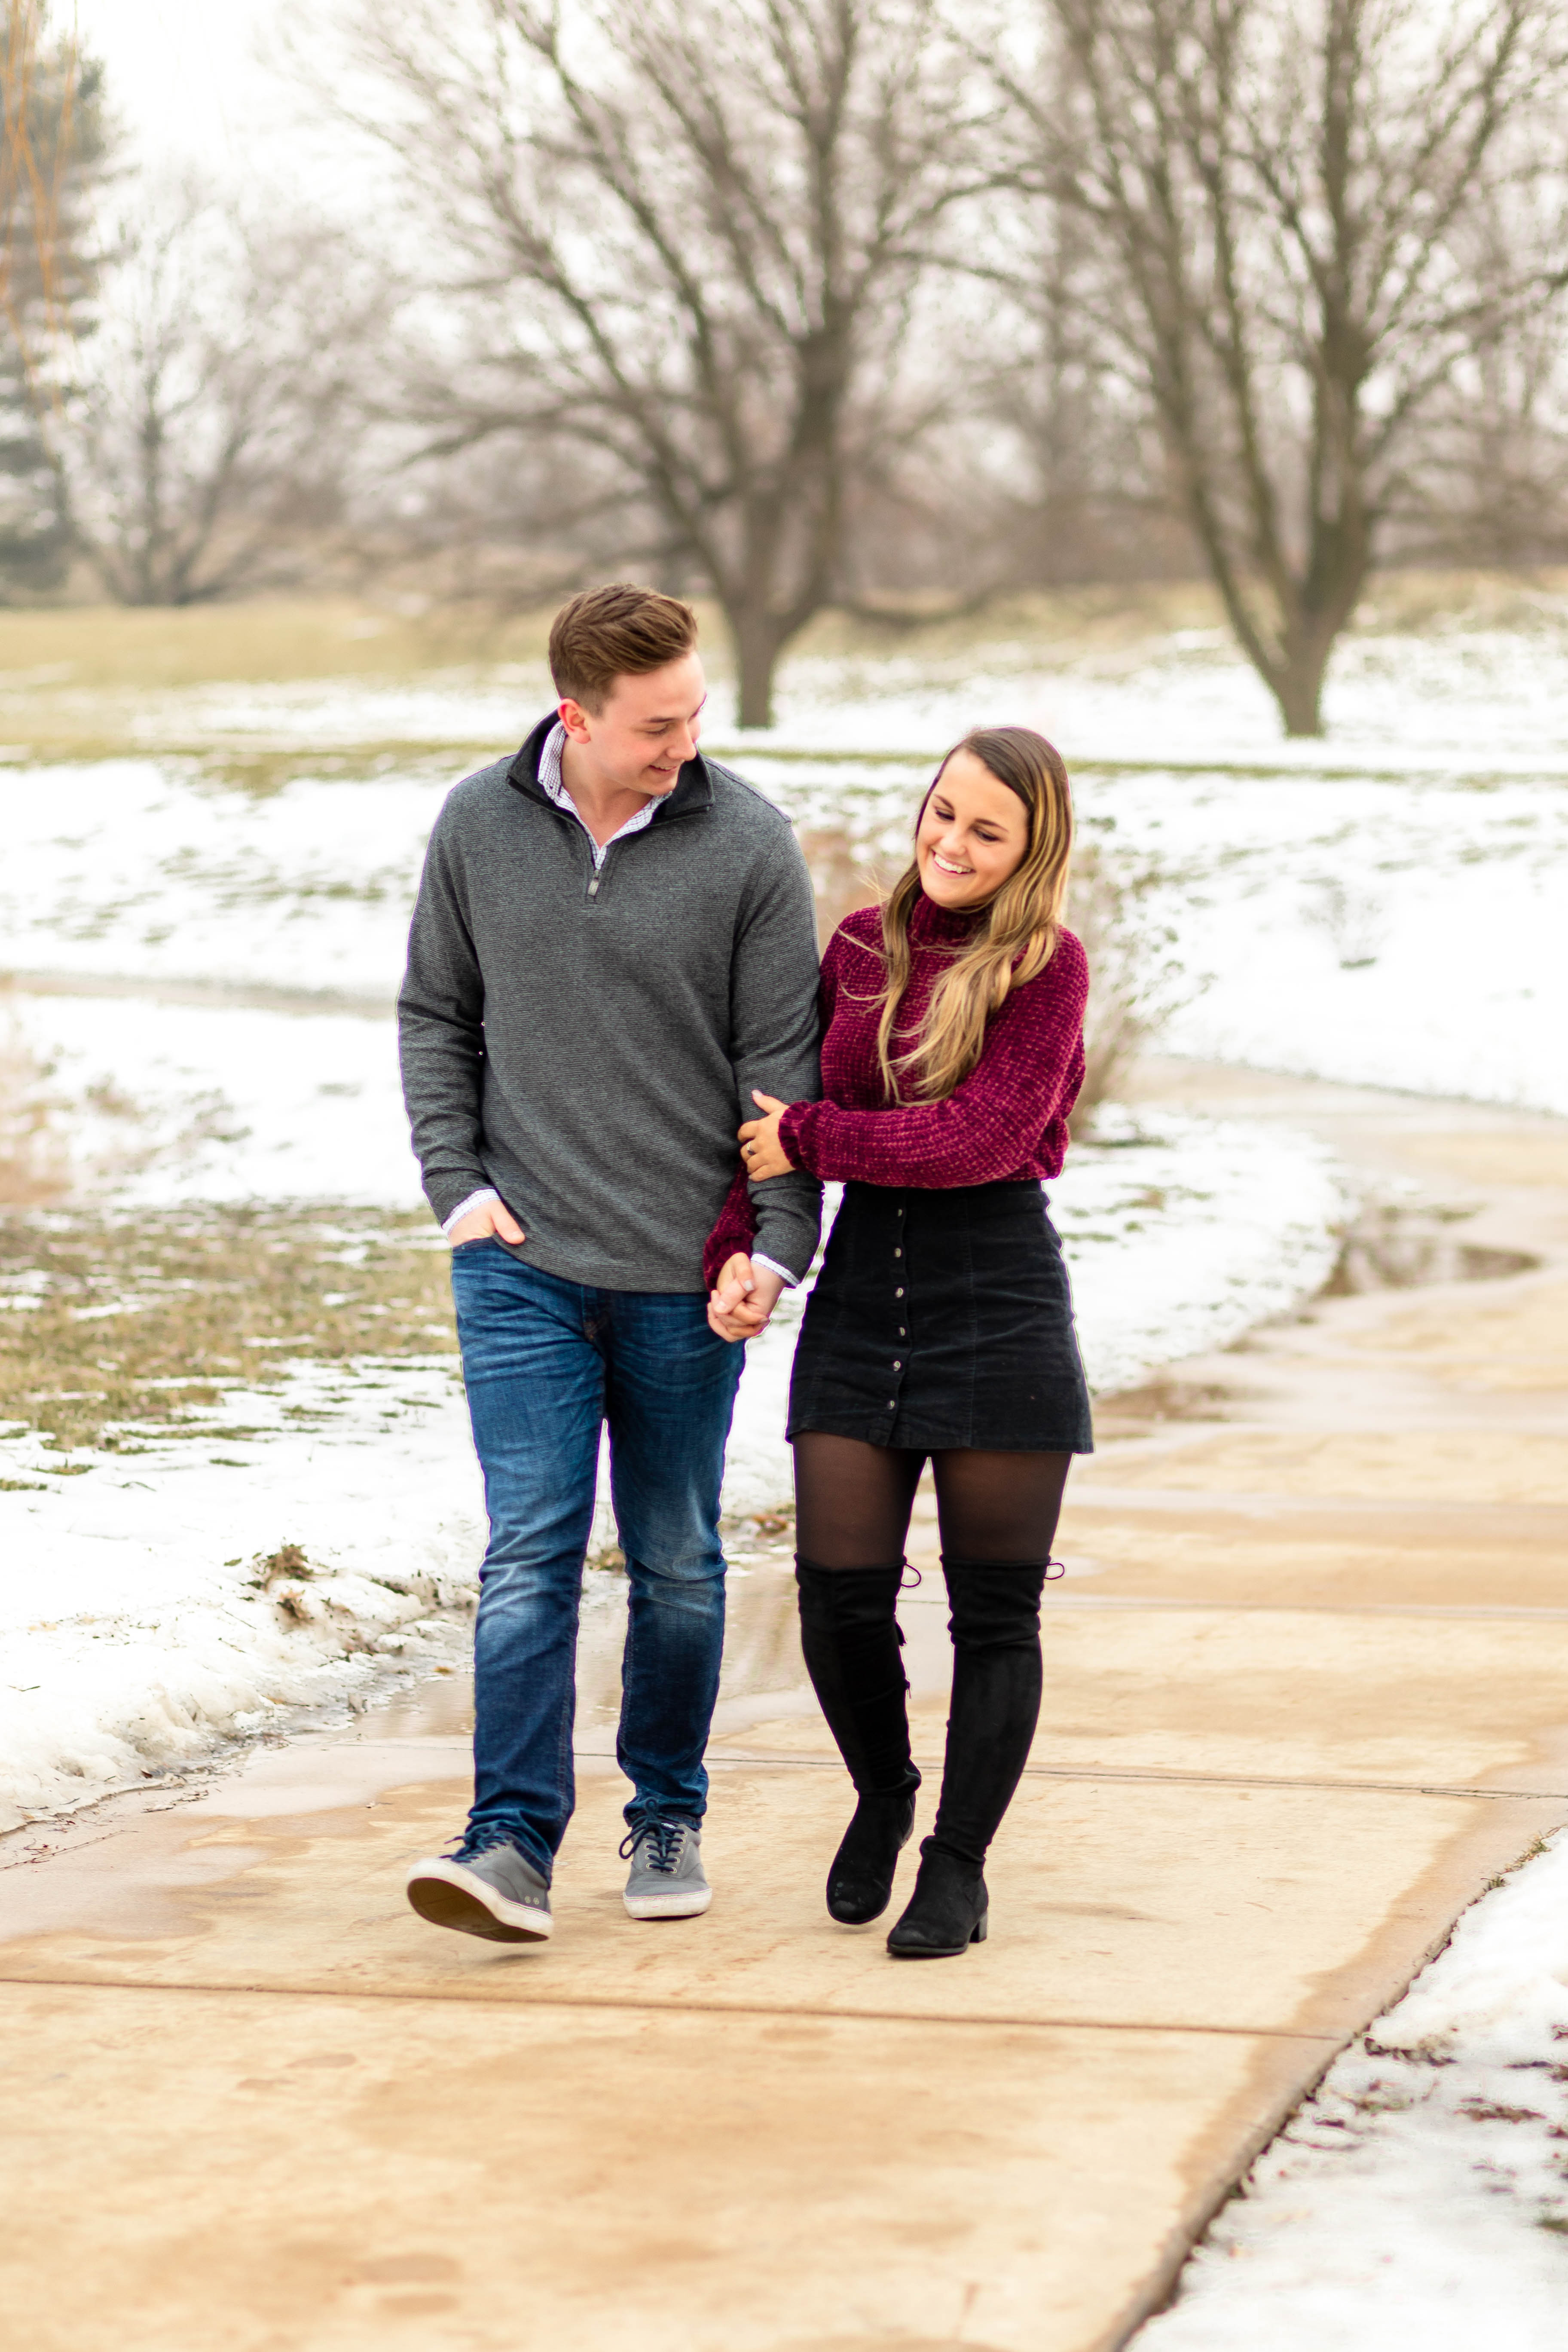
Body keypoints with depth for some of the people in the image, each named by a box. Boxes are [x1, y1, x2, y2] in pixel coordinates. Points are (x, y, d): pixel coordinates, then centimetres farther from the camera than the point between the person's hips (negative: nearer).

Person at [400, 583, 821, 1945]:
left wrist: (777, 1243, -10)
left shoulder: (747, 843, -5)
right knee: (531, 1552, -7)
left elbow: (786, 1059, -3)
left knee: (676, 1561, 10)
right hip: (523, 1264, 0)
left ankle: (669, 1818, 25)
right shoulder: (479, 826, 1)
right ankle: (515, 1845, -9)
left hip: (685, 1271, 0)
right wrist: (458, 1183, 0)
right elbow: (436, 1017, 11)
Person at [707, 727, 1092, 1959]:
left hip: (999, 1302, -4)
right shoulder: (861, 945, 8)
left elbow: (987, 1135, -16)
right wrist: (740, 1246, -4)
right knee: (840, 1598, 1)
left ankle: (960, 1865, 17)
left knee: (994, 1612, 3)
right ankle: (883, 1794, 30)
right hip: (862, 1292, 4)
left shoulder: (1047, 964, -7)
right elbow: (780, 1111, 11)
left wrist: (812, 1139, -10)